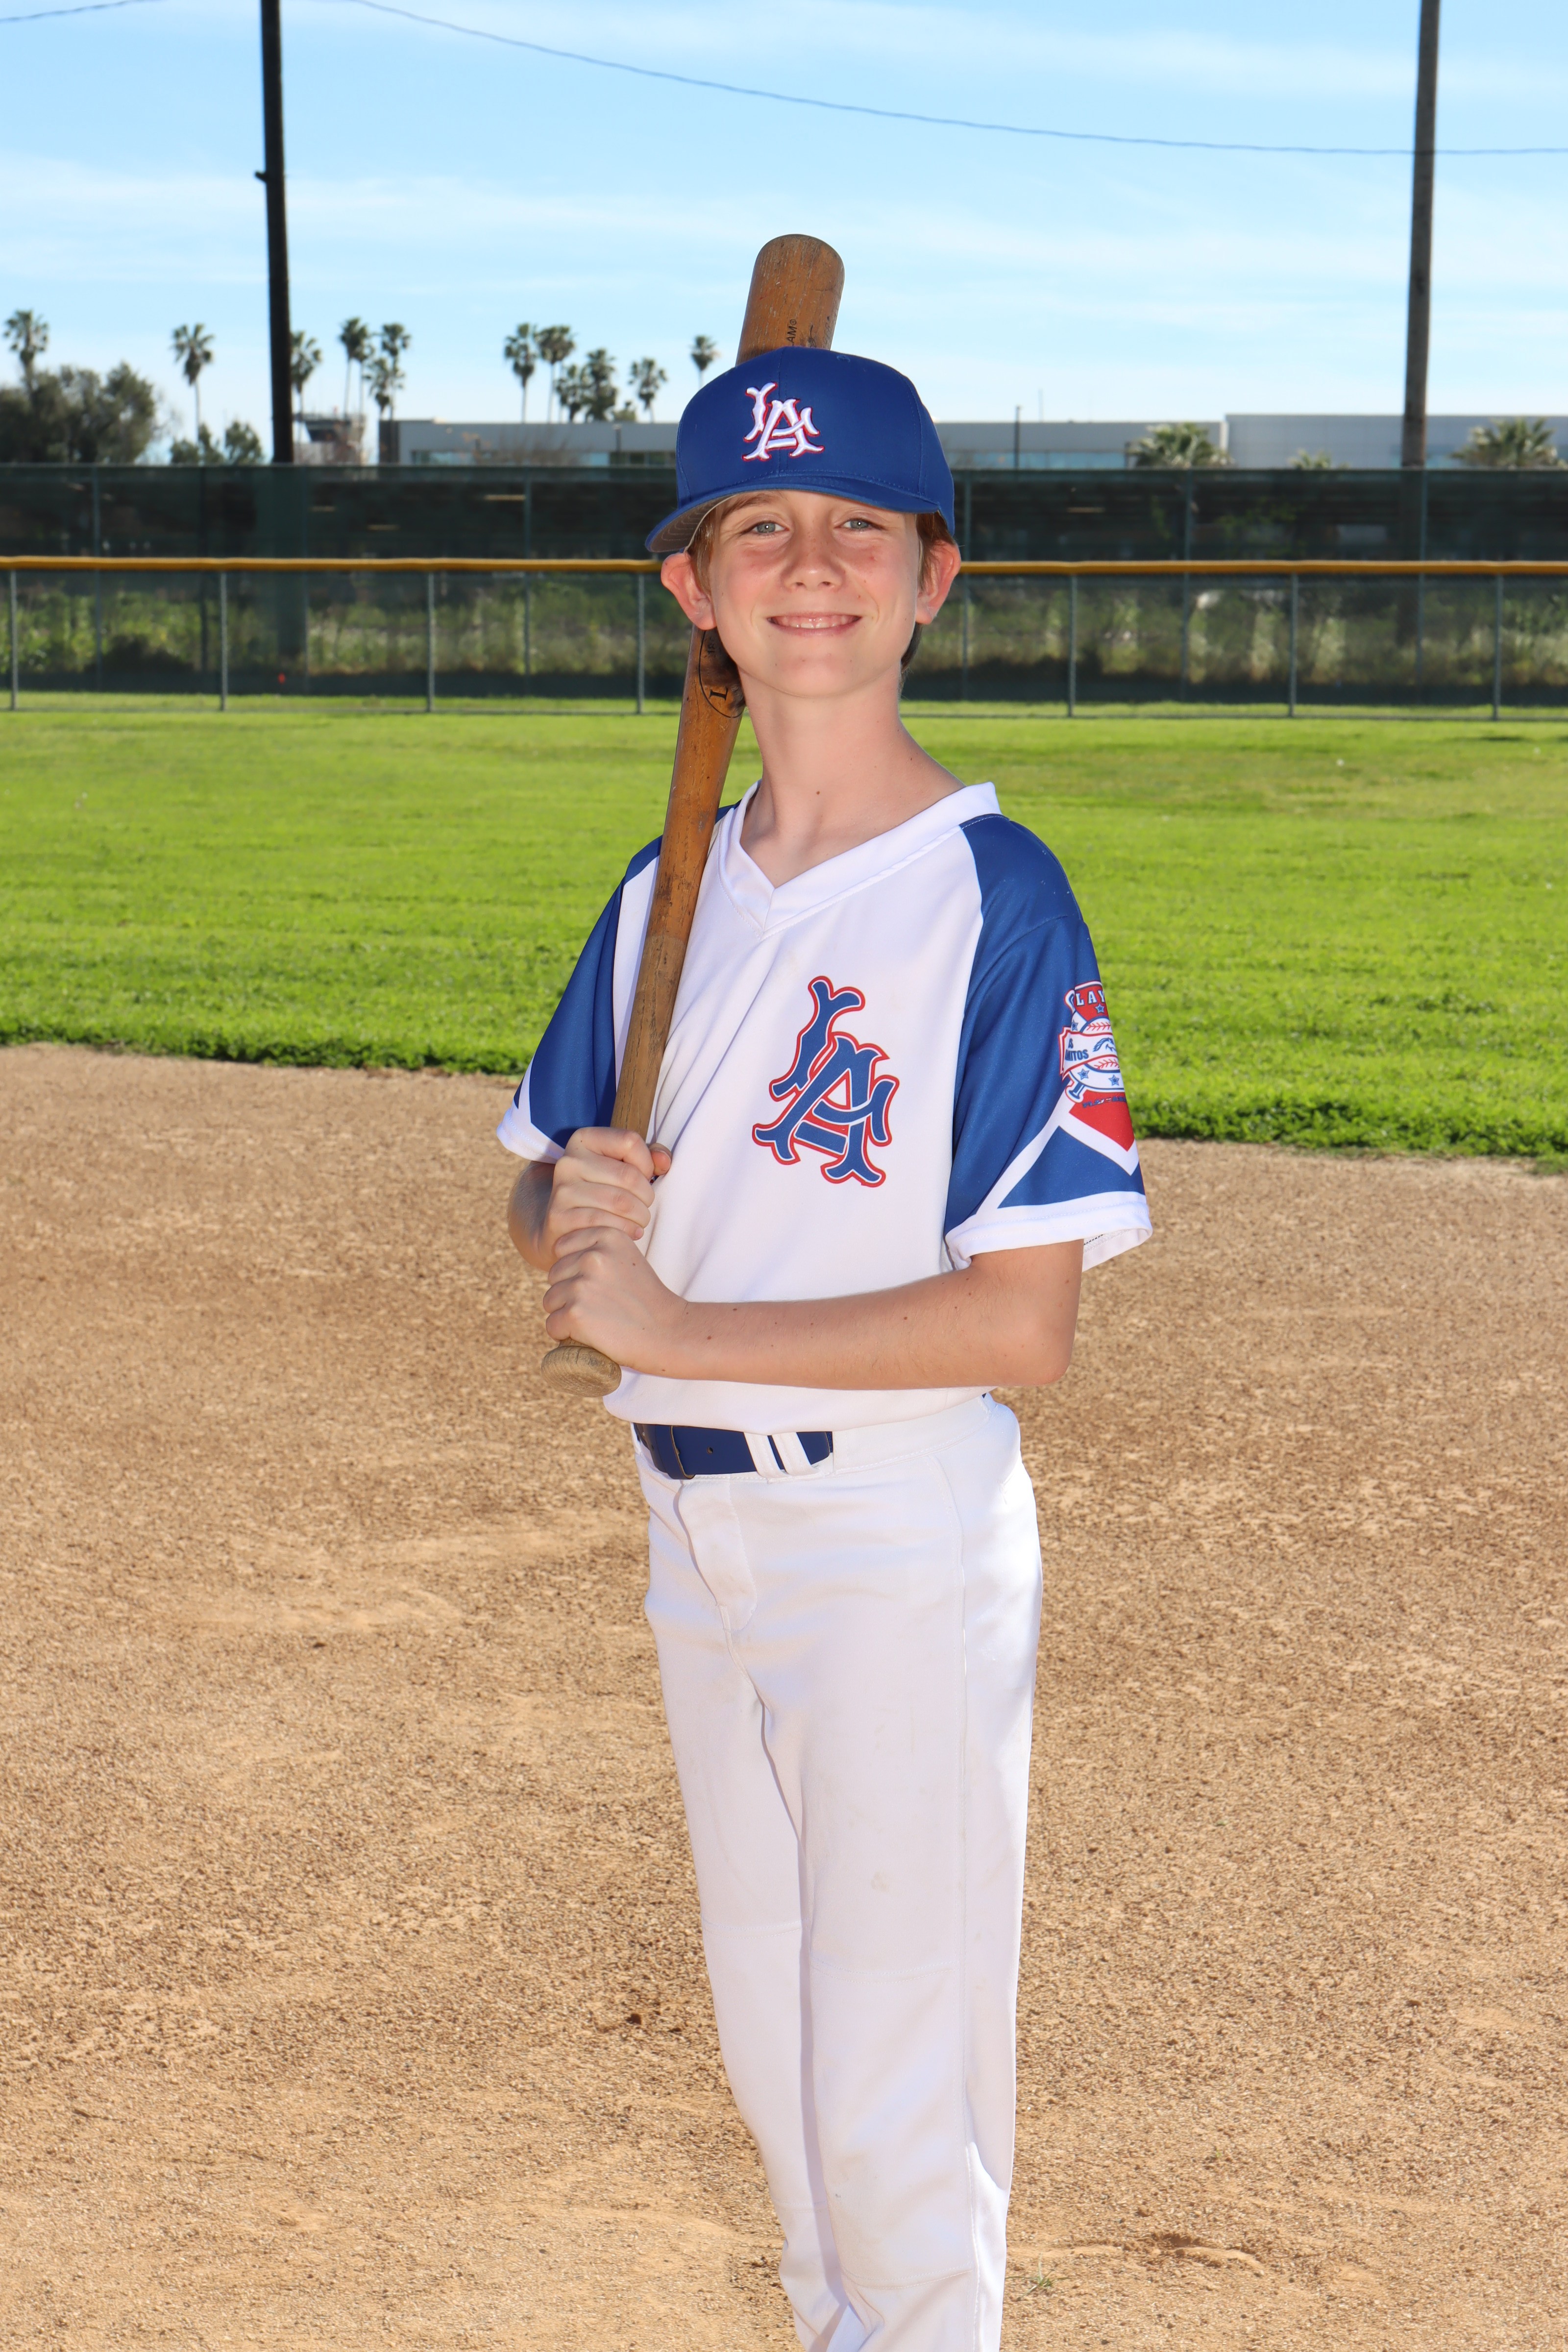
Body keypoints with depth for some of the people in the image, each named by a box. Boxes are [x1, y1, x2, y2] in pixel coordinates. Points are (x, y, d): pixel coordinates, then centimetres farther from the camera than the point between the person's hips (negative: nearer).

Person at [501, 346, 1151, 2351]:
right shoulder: (670, 892, 5)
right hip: (698, 1528, 7)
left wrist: (679, 1329, -18)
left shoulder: (995, 897, -16)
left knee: (895, 2111, 3)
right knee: (772, 2070, 22)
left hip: (903, 1554, -7)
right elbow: (543, 1195, 15)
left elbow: (1022, 1324, -22)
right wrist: (576, 1213, -8)